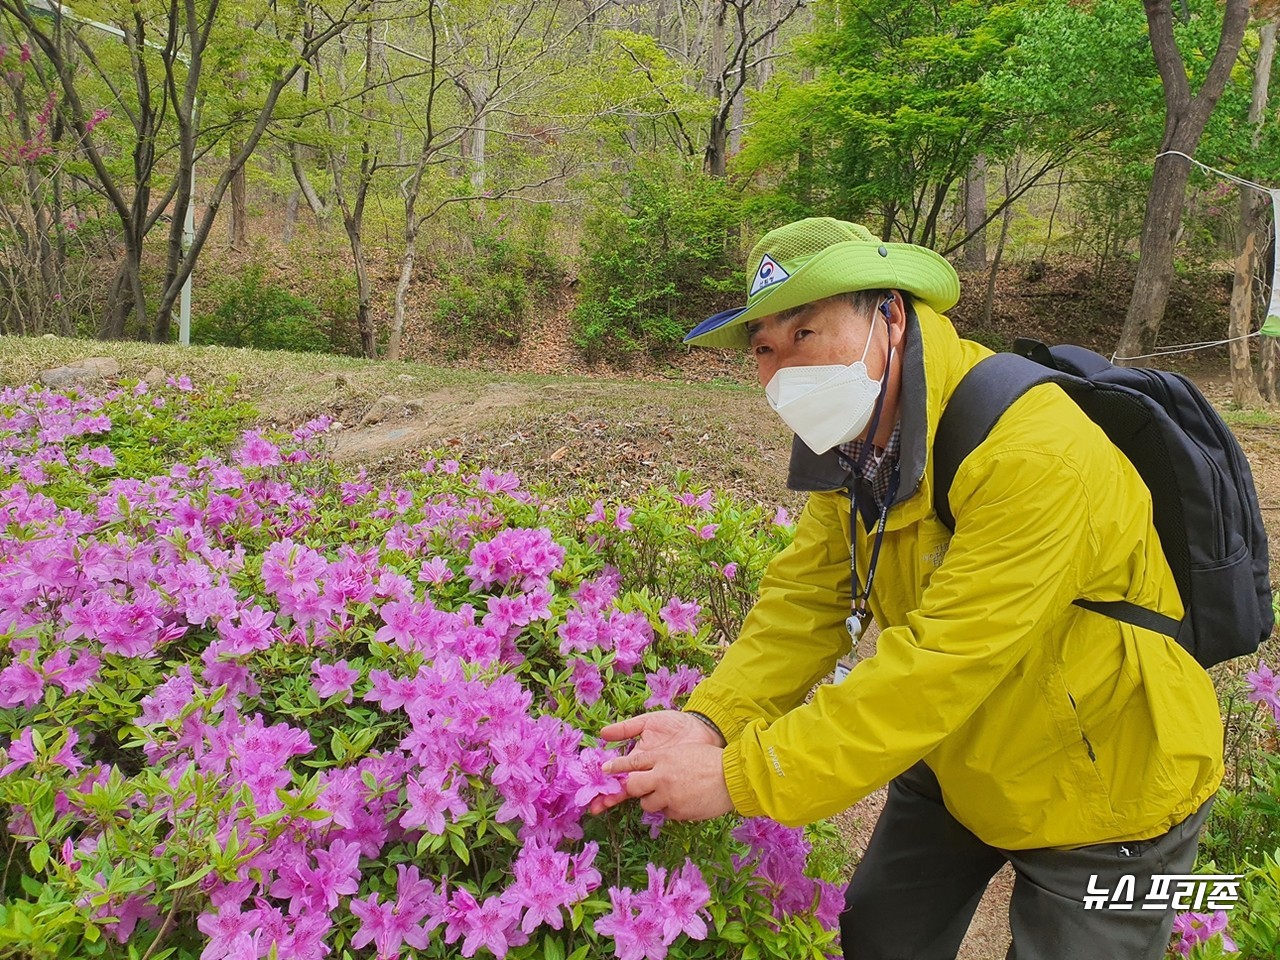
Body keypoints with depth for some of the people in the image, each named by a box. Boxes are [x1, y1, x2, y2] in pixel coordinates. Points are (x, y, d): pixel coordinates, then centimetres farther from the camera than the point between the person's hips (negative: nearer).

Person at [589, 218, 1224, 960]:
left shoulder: (1034, 453, -34)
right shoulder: (854, 441, -8)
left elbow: (939, 664, -37)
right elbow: (804, 602, -11)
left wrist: (741, 778, -34)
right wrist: (710, 723, -27)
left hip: (1101, 783, -6)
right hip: (958, 759, 7)